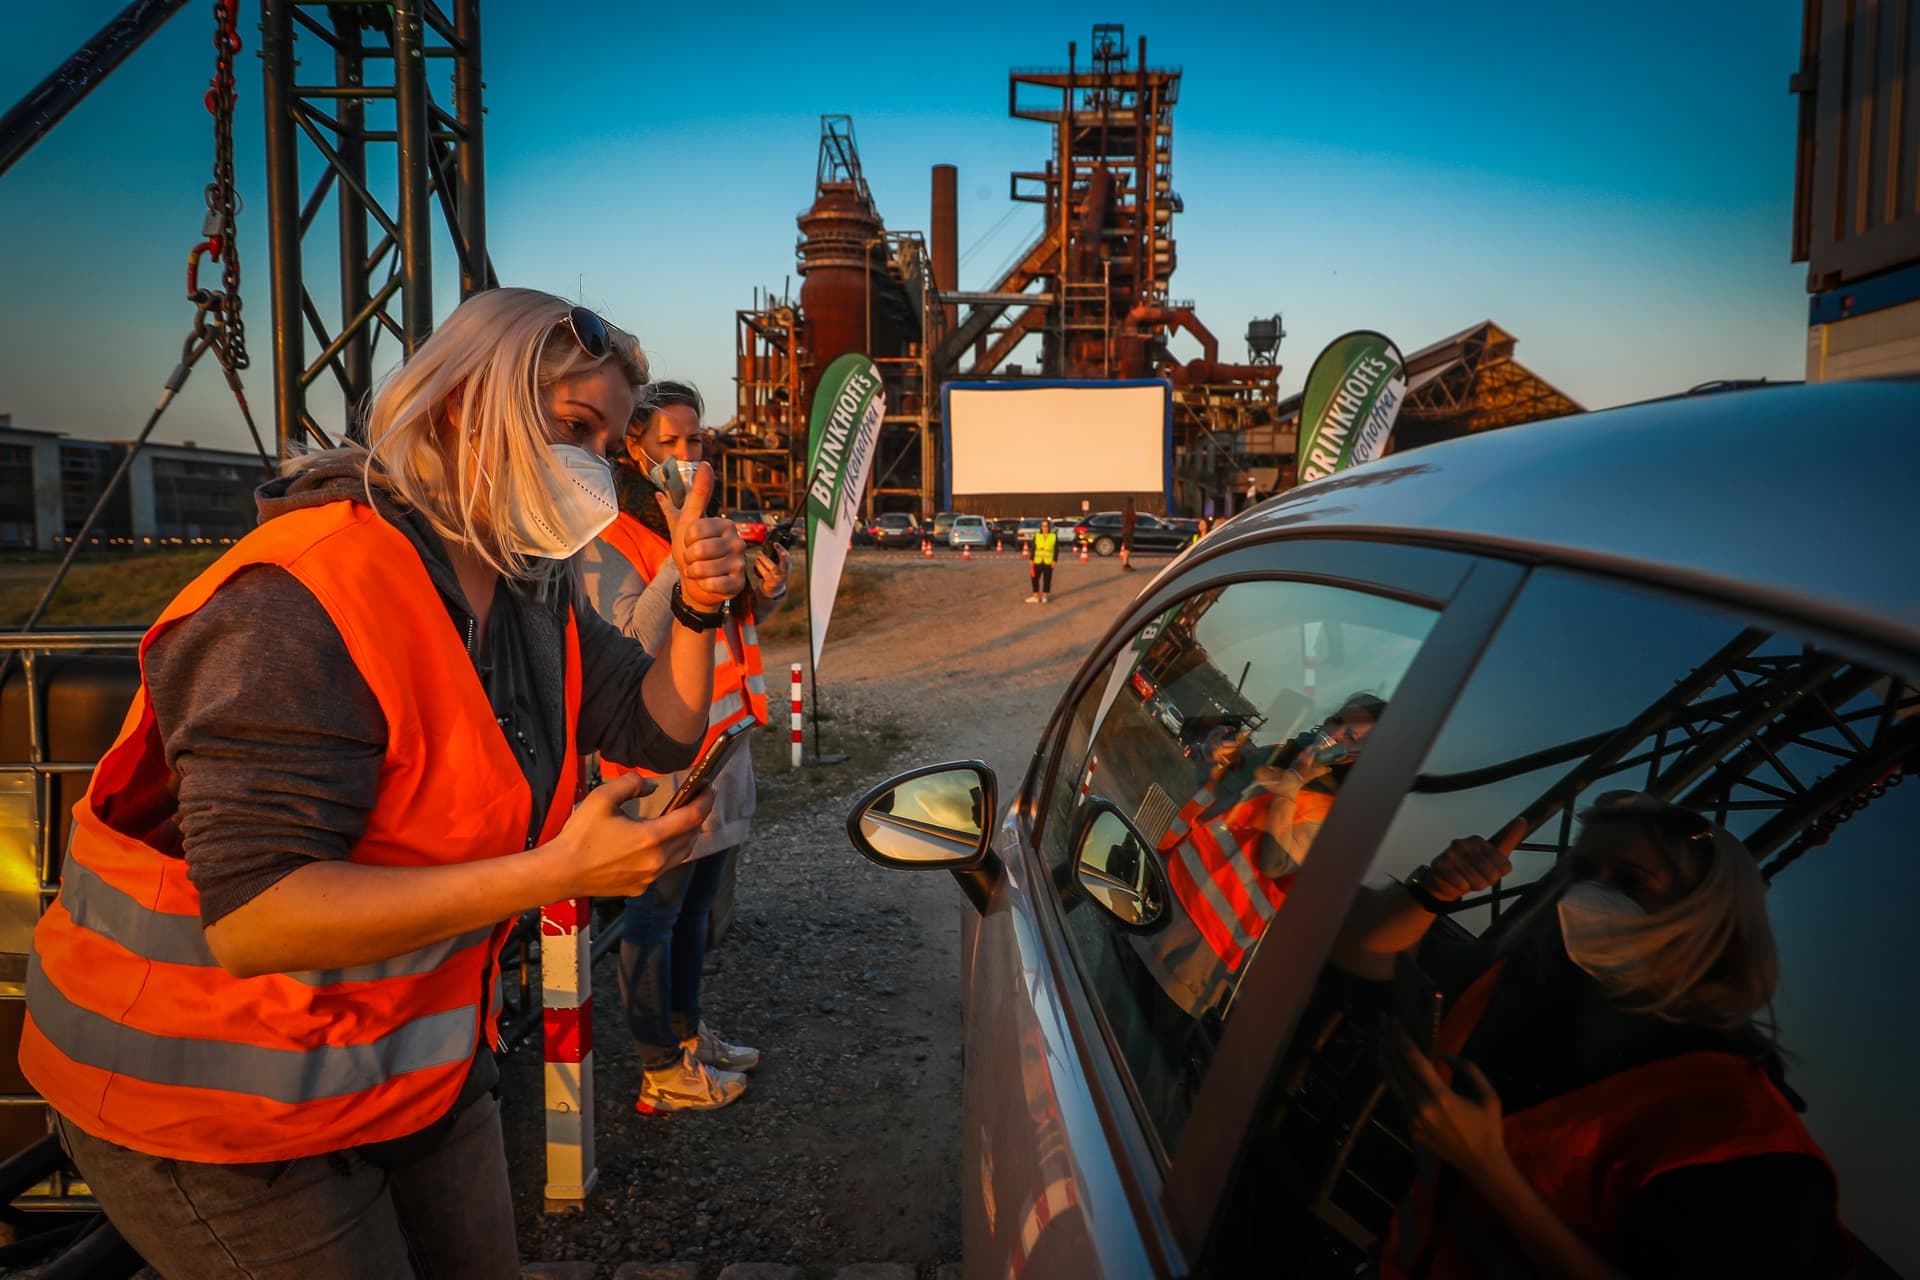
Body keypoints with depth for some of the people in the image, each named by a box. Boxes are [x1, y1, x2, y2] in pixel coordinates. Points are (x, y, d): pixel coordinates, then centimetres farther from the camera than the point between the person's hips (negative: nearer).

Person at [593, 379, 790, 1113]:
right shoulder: (613, 538, -12)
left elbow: (737, 621, 24)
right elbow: (634, 641, -24)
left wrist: (767, 592, 2)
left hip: (722, 735, 9)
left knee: (696, 901, 20)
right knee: (656, 908, 1)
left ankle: (688, 1034, 36)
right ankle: (661, 1073, 13)